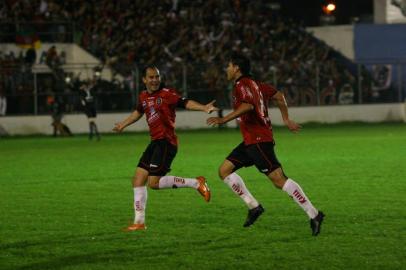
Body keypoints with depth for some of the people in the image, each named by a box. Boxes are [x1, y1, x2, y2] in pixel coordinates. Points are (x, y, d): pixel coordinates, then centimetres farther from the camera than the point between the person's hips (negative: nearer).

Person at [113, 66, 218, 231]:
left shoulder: (167, 94, -10)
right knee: (138, 179, 5)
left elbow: (185, 103, -22)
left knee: (154, 183, -15)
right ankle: (139, 222, 12)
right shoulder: (143, 97, 13)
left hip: (166, 142, -8)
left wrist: (204, 108, -38)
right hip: (155, 143, 8)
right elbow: (138, 112, 33)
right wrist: (123, 124, 43)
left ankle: (196, 183, -3)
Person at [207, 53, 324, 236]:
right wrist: (286, 120, 27)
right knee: (224, 170, 8)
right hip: (251, 141, 10)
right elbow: (279, 96, 24)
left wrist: (224, 119, -31)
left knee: (278, 179, -14)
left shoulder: (242, 85, -11)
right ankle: (253, 206, 6)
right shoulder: (254, 84, 18)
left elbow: (248, 105, -30)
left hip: (258, 140, -10)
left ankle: (313, 214, -14)